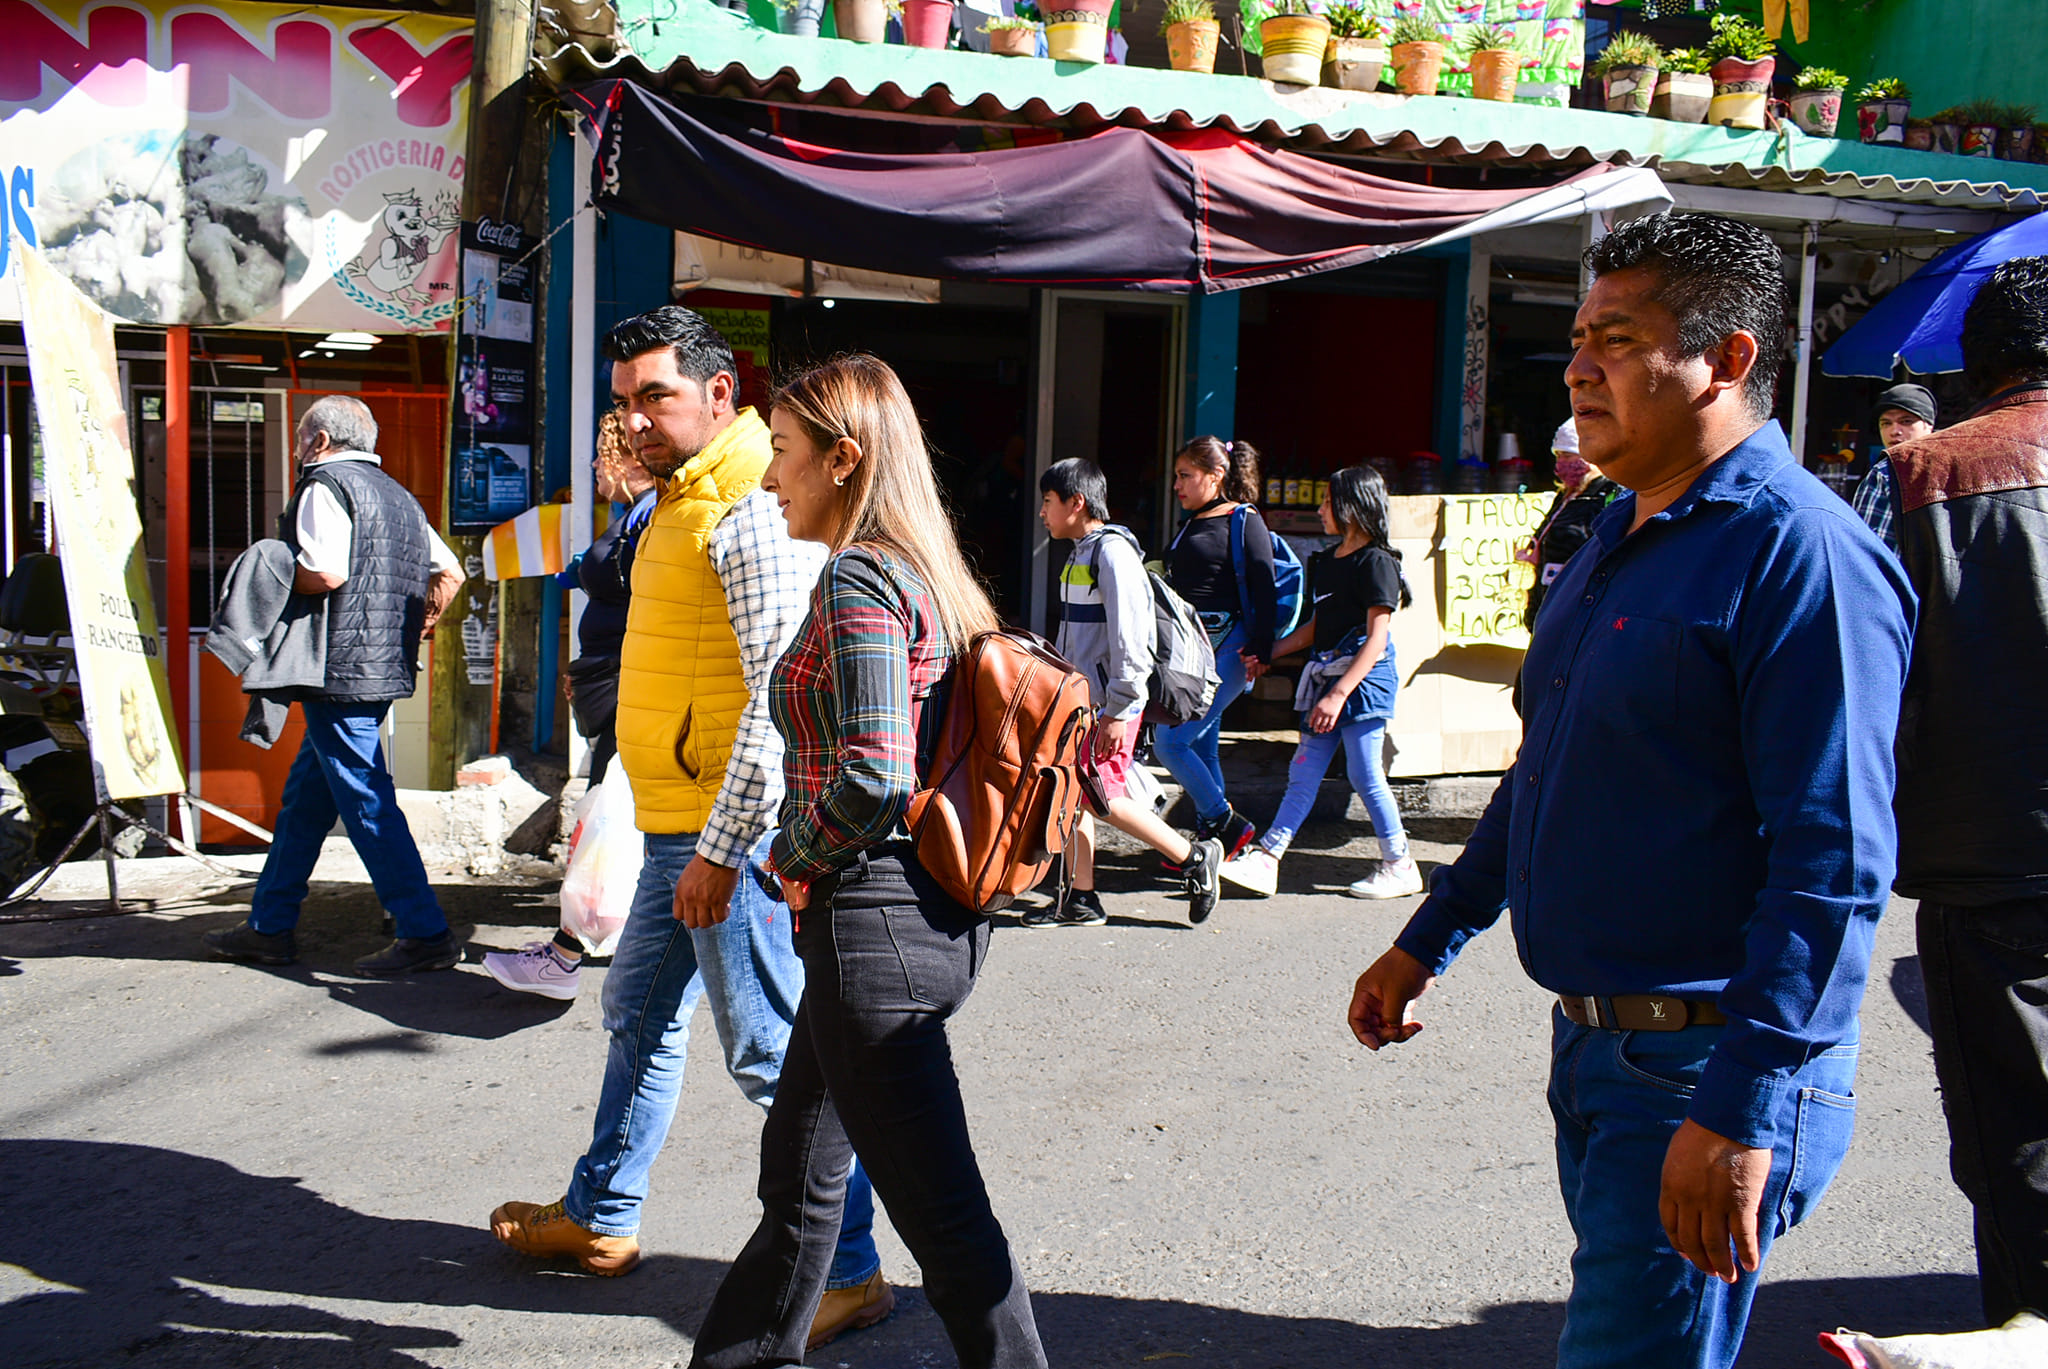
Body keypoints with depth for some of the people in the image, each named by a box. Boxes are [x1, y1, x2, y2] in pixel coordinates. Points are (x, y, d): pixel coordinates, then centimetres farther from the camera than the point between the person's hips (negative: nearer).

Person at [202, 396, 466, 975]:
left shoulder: (326, 485, -9)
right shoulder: (397, 495, 18)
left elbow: (326, 573, -22)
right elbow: (450, 572, 19)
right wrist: (419, 625, 24)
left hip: (340, 669, -9)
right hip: (386, 667, 9)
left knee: (366, 803, -6)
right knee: (305, 795, 17)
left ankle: (425, 934, -5)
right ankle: (270, 926, 25)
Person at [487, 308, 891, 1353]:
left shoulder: (754, 507, -16)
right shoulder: (684, 500, 17)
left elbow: (781, 691, -23)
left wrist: (722, 846, -24)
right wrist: (691, 839, 21)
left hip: (726, 832, -11)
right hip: (680, 828, 11)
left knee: (771, 1052, -4)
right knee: (640, 1012, 22)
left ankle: (846, 1270, 9)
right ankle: (601, 1216, 39)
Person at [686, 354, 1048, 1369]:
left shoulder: (857, 579, -16)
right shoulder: (931, 577, 12)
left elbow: (872, 779, -26)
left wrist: (794, 856, -8)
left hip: (872, 919, -10)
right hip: (937, 907, 10)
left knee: (942, 1213, -1)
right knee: (798, 1172, 24)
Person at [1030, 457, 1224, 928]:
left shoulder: (1112, 553, -15)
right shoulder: (1080, 553, 14)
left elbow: (1130, 637, -20)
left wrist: (1117, 711, -21)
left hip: (1107, 706, -9)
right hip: (1079, 700, 9)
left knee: (1105, 799, -6)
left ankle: (1195, 857, 8)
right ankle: (1079, 900, 15)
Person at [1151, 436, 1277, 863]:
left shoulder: (1244, 521, -7)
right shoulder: (1192, 524, 17)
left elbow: (1265, 591, -12)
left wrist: (1259, 651, -18)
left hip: (1226, 648, -8)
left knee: (1169, 742, -12)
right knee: (1201, 749, 9)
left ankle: (1229, 825, 0)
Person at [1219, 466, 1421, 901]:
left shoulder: (1376, 562, -11)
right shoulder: (1327, 560, 15)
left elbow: (1376, 639, -16)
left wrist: (1338, 694, -22)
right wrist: (1267, 653, 14)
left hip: (1364, 678, -8)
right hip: (1326, 676, 8)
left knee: (1365, 776, -4)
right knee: (1303, 774, 5)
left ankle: (1400, 866, 10)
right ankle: (1265, 860, 2)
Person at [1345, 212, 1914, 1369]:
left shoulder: (1803, 554, -18)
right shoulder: (1618, 536, 12)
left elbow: (1834, 863, -24)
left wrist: (1741, 1114, -26)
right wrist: (1429, 941, 21)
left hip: (1707, 1070, -9)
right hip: (1593, 1046, 9)